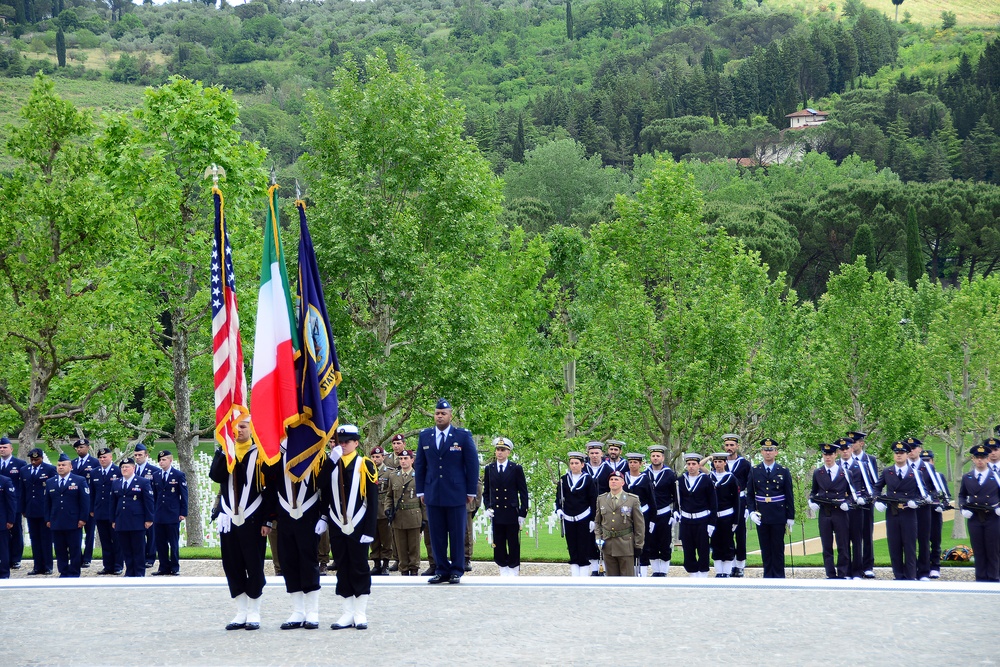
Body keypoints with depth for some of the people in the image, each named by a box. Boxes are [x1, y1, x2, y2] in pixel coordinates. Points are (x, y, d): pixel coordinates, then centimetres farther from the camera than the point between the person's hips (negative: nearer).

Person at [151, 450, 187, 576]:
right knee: (160, 543, 4)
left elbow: (184, 495, -1)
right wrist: (153, 513, 8)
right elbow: (154, 496, 14)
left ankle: (175, 568, 9)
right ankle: (164, 567, 11)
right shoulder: (156, 476, 11)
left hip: (173, 515, -4)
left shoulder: (179, 475, 0)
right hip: (159, 516, 4)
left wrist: (183, 513, -7)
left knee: (174, 543, 1)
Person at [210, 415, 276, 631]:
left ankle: (253, 614, 9)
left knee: (254, 567, 0)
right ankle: (241, 613, 15)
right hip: (229, 521, 4)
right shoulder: (225, 452, 9)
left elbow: (270, 489, -2)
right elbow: (216, 476, -8)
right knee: (233, 568, 6)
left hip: (252, 522, -4)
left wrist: (268, 520, -7)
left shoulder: (261, 454, -1)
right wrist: (223, 449, -13)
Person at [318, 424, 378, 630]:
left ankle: (360, 614, 8)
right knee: (342, 569, 7)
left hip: (358, 527, -3)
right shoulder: (330, 464, 9)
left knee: (360, 569, 2)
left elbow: (373, 500, -4)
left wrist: (370, 529, -9)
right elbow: (323, 491, -4)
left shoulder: (365, 465, -2)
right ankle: (348, 613, 12)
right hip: (337, 527, 3)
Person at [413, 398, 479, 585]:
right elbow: (419, 465, 13)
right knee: (436, 535, 3)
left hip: (456, 494, -2)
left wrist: (471, 491, -1)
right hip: (433, 494, 3)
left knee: (457, 534, 2)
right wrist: (420, 491, 7)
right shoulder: (425, 436, 9)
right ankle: (442, 570, 9)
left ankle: (456, 571, 9)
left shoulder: (463, 436, 1)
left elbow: (472, 464, 2)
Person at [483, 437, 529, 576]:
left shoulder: (516, 469, -1)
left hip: (512, 514, -3)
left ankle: (514, 574, 7)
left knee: (514, 547, 2)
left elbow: (523, 493, 0)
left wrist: (522, 514, -4)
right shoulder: (489, 469, 8)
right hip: (496, 515, 3)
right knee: (499, 548, 4)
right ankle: (504, 575, 12)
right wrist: (487, 508, 0)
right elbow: (486, 491, 15)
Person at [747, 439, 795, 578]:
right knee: (765, 548, 6)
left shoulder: (783, 471, 2)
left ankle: (779, 576, 9)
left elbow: (789, 496, 3)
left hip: (778, 516, -1)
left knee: (778, 548, 2)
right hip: (761, 516, 1)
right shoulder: (754, 471, 5)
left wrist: (790, 517, 0)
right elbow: (750, 494, 8)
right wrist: (752, 512, -5)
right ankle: (768, 576, 13)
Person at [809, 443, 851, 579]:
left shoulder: (845, 472, 2)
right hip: (824, 513, 2)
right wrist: (811, 501, -1)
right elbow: (813, 491, 18)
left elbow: (851, 492, 8)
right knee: (827, 547, 5)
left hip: (840, 512, -2)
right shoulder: (817, 473, 8)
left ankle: (844, 574, 8)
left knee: (843, 546, 1)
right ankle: (830, 575, 11)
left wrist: (847, 503, -10)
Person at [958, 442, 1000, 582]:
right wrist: (963, 509, 1)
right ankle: (981, 580, 12)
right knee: (978, 552, 6)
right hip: (974, 518, 2)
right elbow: (961, 495, 16)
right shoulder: (967, 478, 7)